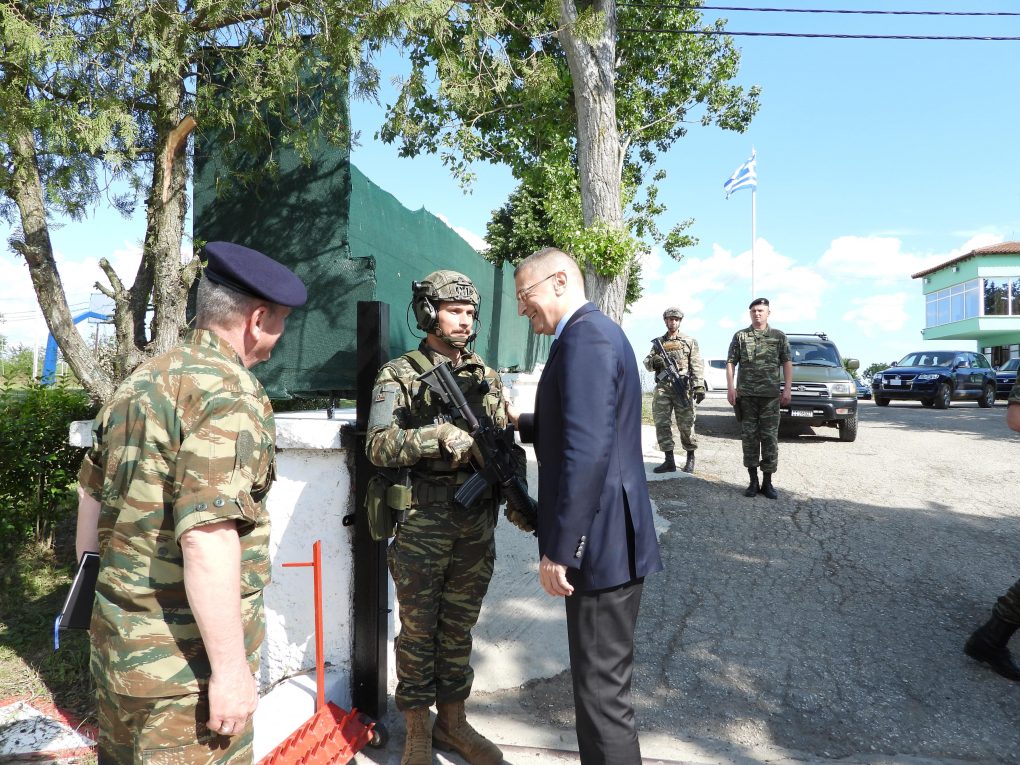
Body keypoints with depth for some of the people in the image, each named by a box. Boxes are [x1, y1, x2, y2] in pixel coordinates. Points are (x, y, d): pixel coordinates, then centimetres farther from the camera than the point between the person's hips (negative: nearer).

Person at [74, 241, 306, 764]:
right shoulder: (230, 394, -20)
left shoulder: (138, 382, 8)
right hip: (183, 660, -8)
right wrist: (231, 668, -21)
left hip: (115, 640, 9)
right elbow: (207, 541, -27)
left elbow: (91, 496, 16)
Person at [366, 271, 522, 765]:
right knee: (418, 630, 9)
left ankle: (452, 723, 33)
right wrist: (441, 436, -26)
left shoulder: (486, 378, 10)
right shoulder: (399, 376, -4)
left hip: (477, 525, 4)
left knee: (459, 628, 16)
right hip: (420, 525, -4)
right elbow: (379, 446, -15)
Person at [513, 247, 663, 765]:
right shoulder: (594, 333, 16)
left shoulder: (585, 336, -16)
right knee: (598, 683, 21)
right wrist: (518, 424, 13)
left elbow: (586, 450, -25)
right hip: (607, 540, 10)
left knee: (602, 691, 3)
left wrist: (558, 548, -22)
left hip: (600, 544, -10)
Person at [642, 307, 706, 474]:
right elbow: (647, 362, 13)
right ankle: (669, 461, 1)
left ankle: (690, 458, 18)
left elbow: (697, 366, -1)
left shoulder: (690, 342, 7)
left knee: (686, 425, 0)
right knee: (661, 423, -4)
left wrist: (699, 386, -12)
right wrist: (653, 361, -11)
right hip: (662, 387, 3)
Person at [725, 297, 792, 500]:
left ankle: (767, 482, 8)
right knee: (749, 437, 2)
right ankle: (753, 481, 10)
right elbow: (730, 363, 6)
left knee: (770, 438, 0)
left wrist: (787, 389, -3)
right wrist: (730, 388, -4)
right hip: (746, 395, 0)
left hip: (771, 395, 0)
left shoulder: (779, 337, 9)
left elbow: (787, 363, 7)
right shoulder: (740, 336, 8)